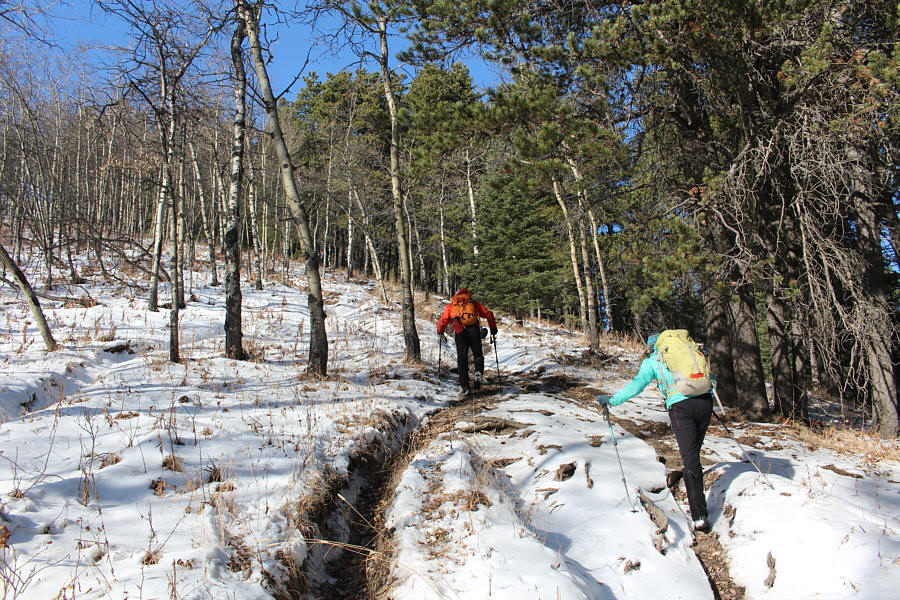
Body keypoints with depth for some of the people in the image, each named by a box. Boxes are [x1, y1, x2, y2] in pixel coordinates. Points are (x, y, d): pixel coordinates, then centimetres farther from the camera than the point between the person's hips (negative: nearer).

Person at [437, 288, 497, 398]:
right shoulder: (474, 303, 23)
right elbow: (488, 314, 16)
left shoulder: (451, 306, 23)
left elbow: (443, 321, 17)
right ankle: (478, 371, -13)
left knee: (462, 359, 4)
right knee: (478, 354, 16)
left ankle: (464, 387, -3)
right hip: (474, 330, 0)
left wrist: (440, 332, 34)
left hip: (460, 333, 0)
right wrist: (493, 329, 24)